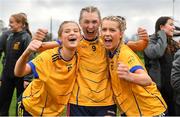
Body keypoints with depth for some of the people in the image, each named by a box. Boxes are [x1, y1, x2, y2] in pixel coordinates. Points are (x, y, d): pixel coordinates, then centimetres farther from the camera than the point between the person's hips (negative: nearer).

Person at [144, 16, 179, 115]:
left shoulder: (174, 44, 12)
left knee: (173, 111, 15)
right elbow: (156, 53, -30)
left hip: (173, 87, 7)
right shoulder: (152, 41, -7)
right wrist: (162, 35, -18)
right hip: (159, 87, -6)